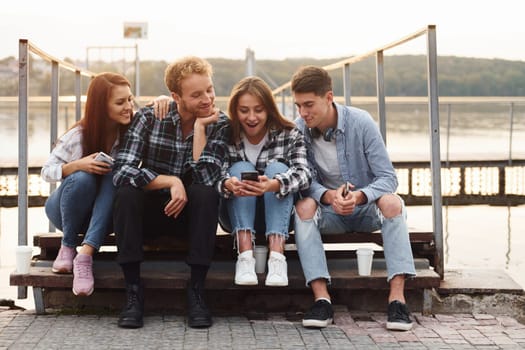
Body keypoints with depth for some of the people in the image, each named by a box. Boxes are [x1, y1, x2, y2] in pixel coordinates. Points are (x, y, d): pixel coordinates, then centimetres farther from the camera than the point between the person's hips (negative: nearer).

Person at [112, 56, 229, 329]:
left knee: (206, 193, -31)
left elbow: (205, 178, -21)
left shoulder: (219, 124, -7)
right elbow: (122, 171, -22)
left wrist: (199, 127, -21)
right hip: (149, 212, 0)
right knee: (126, 191, -31)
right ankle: (133, 290, -24)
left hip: (190, 214, 0)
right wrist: (172, 182, -29)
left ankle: (196, 289, -24)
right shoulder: (149, 118, -10)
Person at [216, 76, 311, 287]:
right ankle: (245, 254, -37)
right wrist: (228, 184, -45)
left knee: (277, 168, -24)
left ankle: (276, 254, -39)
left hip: (277, 216, 0)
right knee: (240, 168, -23)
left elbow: (303, 174, -24)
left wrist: (273, 184, -45)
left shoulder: (289, 135, -8)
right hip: (238, 216, 0)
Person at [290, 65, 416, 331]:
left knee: (391, 202, -33)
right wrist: (328, 195, -32)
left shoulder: (360, 122, -16)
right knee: (304, 206, -30)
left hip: (367, 208, -1)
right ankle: (321, 298, -36)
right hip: (329, 210, 1)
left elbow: (388, 177, -17)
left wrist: (360, 196, -37)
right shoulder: (298, 130, -10)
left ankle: (397, 297, -36)